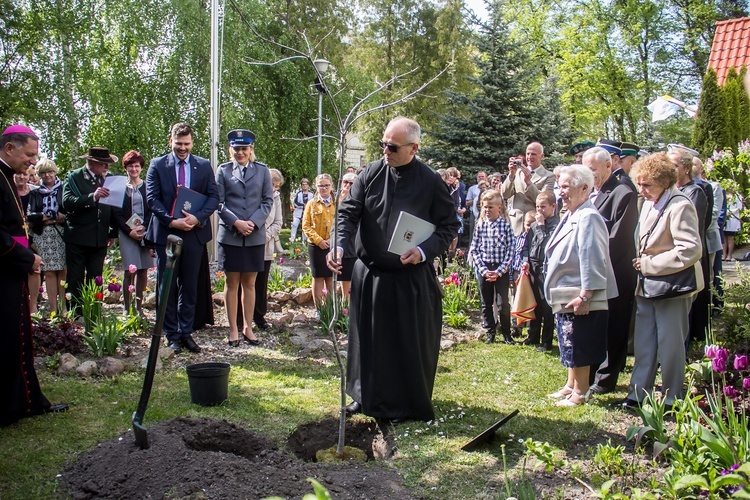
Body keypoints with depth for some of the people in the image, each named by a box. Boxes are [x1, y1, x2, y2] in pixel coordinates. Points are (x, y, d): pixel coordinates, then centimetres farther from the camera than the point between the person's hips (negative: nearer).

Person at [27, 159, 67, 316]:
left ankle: (64, 307, -5)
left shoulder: (63, 189, 7)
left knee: (63, 271, -6)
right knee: (49, 272, 0)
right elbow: (30, 215, 3)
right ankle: (53, 309, 1)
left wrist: (46, 217, -11)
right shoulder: (36, 193, 14)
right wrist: (55, 216, -8)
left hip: (61, 234, -2)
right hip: (43, 236, 2)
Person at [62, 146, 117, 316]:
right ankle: (75, 314, 11)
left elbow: (114, 207, 11)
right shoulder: (74, 177, -4)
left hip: (100, 239, 4)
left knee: (95, 280, 8)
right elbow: (67, 203, -18)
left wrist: (113, 233, 8)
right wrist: (92, 197, -29)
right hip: (77, 238, -3)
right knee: (75, 281, 3)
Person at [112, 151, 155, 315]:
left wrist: (144, 228, -12)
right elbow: (116, 213, 1)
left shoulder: (148, 187, 9)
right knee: (130, 271, -7)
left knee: (143, 271, 4)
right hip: (127, 233, -2)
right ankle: (127, 309, -3)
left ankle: (139, 306, 12)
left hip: (147, 232, 2)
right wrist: (129, 231, -11)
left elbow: (153, 210, 4)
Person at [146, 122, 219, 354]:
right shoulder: (157, 165, 3)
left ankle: (186, 333, 17)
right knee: (167, 287, 4)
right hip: (166, 234, -1)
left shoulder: (204, 166, 7)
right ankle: (172, 335, 13)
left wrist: (198, 217, -15)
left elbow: (213, 197, 2)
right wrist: (171, 221, -17)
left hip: (194, 233, 1)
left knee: (190, 287, 8)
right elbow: (152, 198, -3)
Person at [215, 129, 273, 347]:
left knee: (249, 283, 8)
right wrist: (235, 222, -14)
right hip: (230, 235, -1)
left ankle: (248, 328, 15)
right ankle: (233, 330, 11)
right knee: (232, 283, 4)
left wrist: (253, 222, -11)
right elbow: (218, 202, 0)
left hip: (255, 235, 1)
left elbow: (268, 201, 4)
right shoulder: (223, 170, 4)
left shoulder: (262, 170, 7)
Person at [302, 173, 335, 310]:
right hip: (316, 245, -1)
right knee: (318, 277, 4)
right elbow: (306, 226, -2)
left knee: (330, 277, 8)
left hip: (332, 245, 1)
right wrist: (318, 240, -13)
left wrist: (332, 239, -13)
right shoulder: (311, 204, 3)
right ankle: (318, 308, 10)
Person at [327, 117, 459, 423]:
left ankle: (407, 404, 22)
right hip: (369, 275, 3)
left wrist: (424, 251, -18)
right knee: (368, 339, 14)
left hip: (412, 279, -3)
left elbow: (450, 225, -2)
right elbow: (349, 213, -2)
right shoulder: (371, 174, 0)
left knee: (409, 344, 5)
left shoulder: (431, 182, -7)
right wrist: (340, 245, -19)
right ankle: (367, 396, 32)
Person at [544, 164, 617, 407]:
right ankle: (571, 385, 30)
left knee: (579, 348, 1)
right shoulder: (571, 217, 13)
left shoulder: (588, 218, -19)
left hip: (580, 298, -10)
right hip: (565, 296, 10)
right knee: (570, 346, 18)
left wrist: (584, 296, -24)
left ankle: (581, 392, 12)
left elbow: (592, 260, -24)